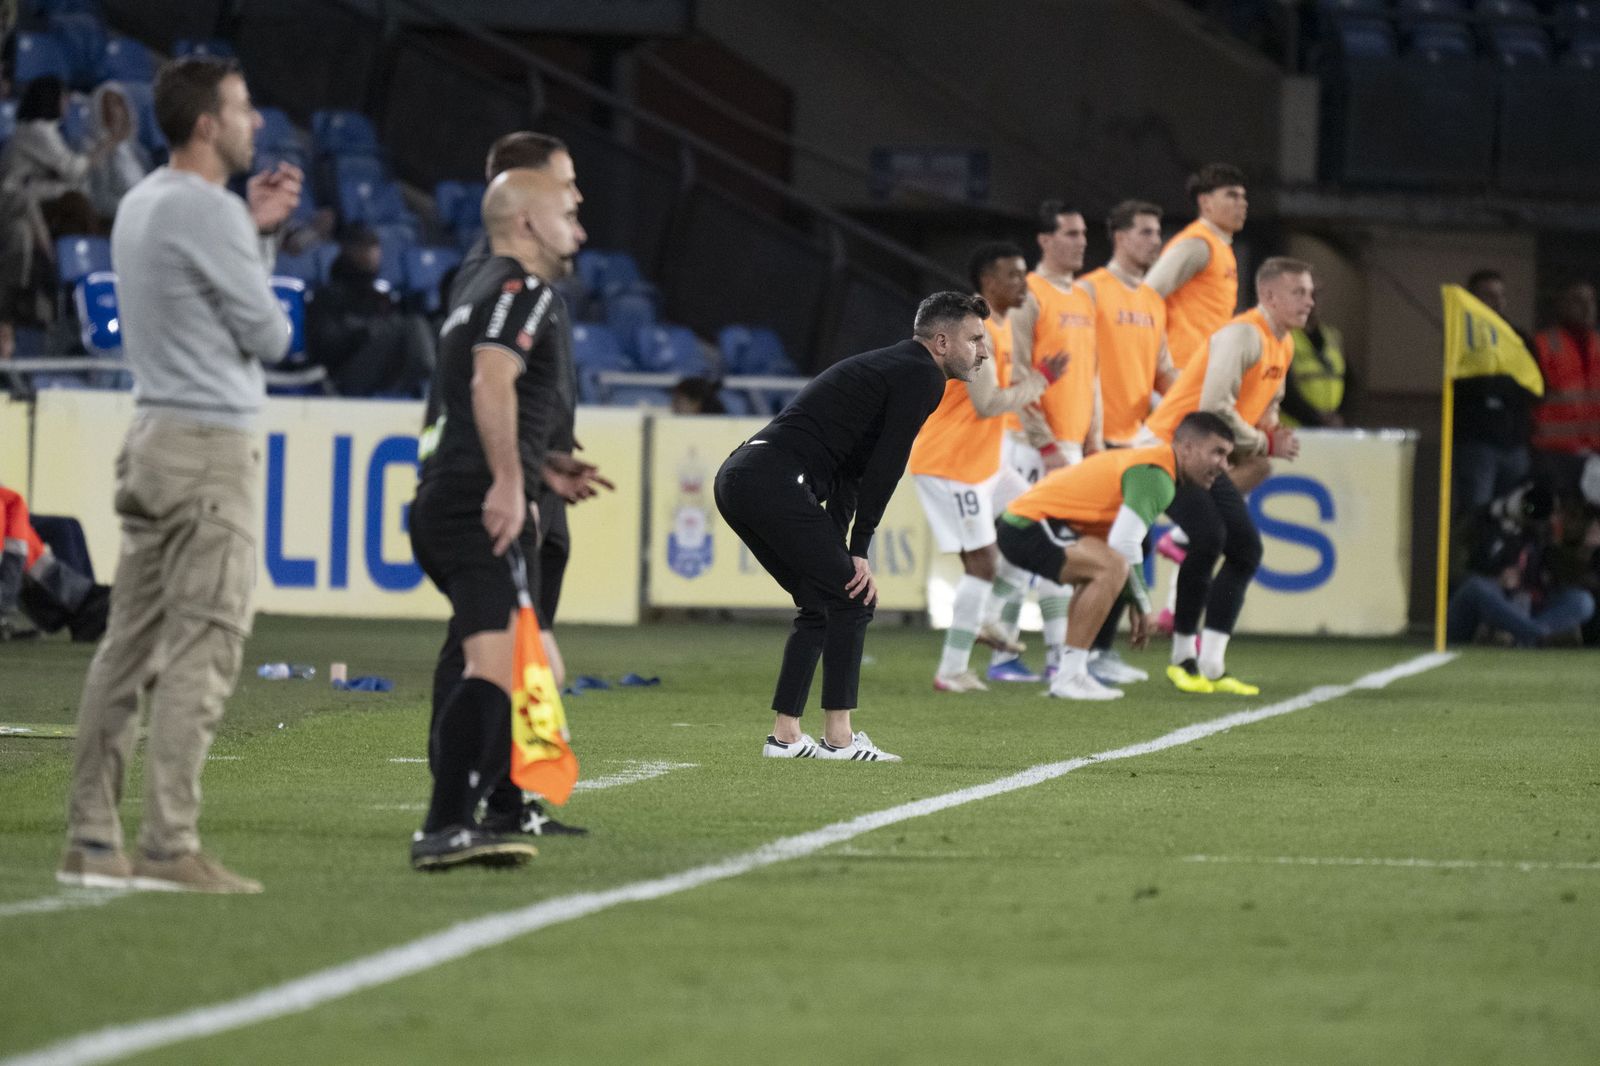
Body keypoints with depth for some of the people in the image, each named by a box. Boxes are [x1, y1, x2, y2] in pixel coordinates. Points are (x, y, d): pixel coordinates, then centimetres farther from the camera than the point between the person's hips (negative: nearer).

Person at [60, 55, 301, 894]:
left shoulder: (142, 205, 16)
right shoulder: (208, 212, -14)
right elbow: (267, 334, -10)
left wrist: (256, 230, 16)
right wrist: (268, 311, 11)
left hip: (152, 439, 9)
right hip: (211, 446, -9)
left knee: (131, 644, 8)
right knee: (200, 650, -9)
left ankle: (91, 840, 7)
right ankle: (169, 846, -13)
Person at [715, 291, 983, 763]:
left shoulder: (889, 367, 29)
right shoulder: (922, 378, -2)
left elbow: (850, 469, 27)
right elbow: (885, 467, -9)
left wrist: (837, 551, 20)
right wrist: (858, 552, -6)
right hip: (776, 480, -10)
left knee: (822, 606, 18)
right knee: (853, 598, -5)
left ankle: (785, 736, 17)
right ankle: (839, 738, -5)